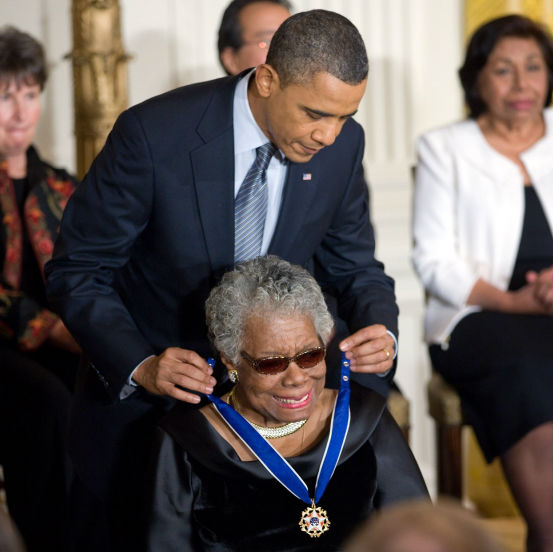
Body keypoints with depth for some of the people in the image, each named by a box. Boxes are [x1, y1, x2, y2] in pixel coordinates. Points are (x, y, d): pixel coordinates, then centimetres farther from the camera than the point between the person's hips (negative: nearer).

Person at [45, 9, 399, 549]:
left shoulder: (342, 144, -11)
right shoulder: (153, 134, -24)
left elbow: (353, 266, 3)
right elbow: (76, 271, -17)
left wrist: (379, 330, -19)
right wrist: (140, 365, -31)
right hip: (136, 383, -3)